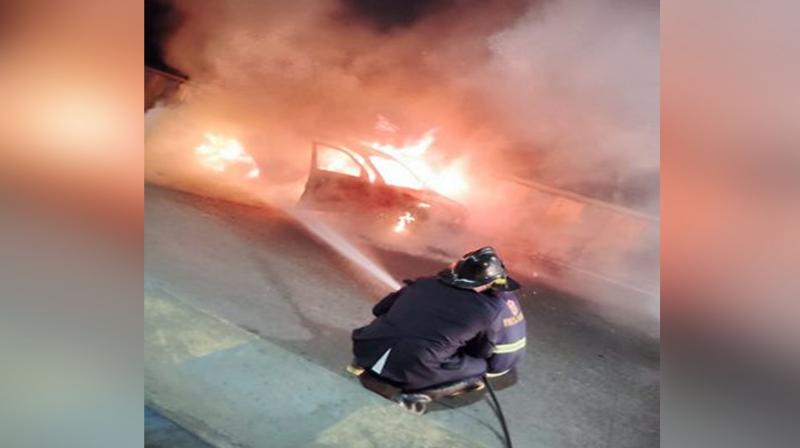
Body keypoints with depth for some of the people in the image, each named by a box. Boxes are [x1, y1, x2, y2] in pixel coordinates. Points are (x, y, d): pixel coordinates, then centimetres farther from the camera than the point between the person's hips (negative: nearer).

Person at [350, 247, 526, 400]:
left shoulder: (424, 283, 8)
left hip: (367, 350, 5)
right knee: (480, 365, 13)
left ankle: (364, 362, 21)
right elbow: (482, 352, 16)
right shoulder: (491, 311, -1)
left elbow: (380, 309, 19)